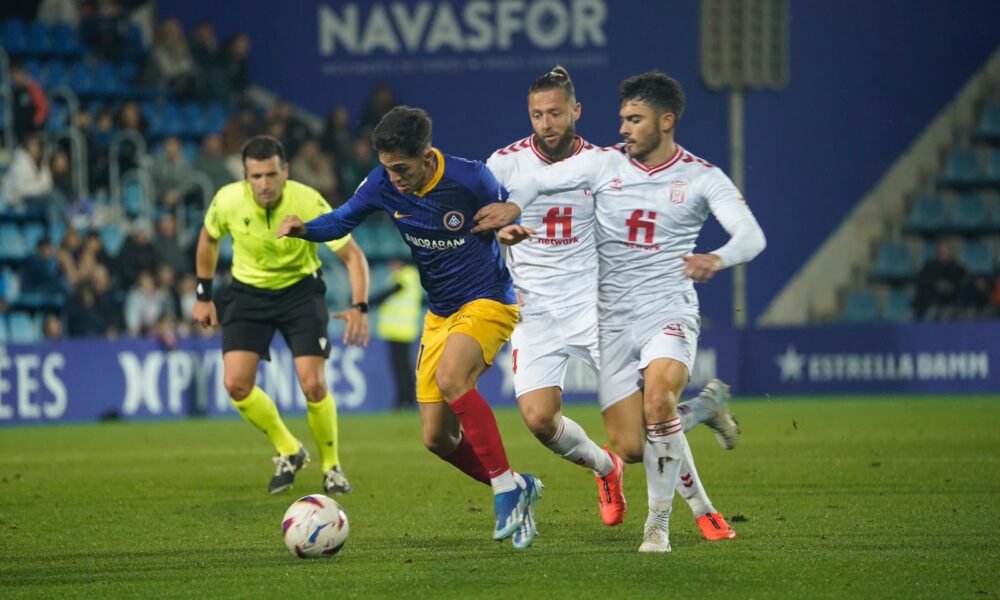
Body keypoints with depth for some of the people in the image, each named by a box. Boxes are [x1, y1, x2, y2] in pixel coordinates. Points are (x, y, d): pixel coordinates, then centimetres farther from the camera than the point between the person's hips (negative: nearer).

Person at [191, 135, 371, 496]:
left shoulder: (309, 203, -26)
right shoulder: (228, 201, -19)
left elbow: (352, 256, -20)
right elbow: (208, 239, 5)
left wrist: (359, 307, -34)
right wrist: (203, 296, 7)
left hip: (300, 290, -2)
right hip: (248, 293, 2)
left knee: (313, 385, -14)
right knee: (236, 384, -12)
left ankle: (332, 466, 11)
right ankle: (289, 452, 12)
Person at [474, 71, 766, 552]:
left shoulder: (702, 178, -1)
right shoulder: (604, 164, 4)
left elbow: (751, 236, -12)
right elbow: (536, 180, 3)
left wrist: (717, 258, -34)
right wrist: (513, 206, -20)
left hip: (669, 315, -3)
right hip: (614, 322, 3)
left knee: (658, 401, -32)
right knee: (630, 450, -4)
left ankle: (659, 523, -16)